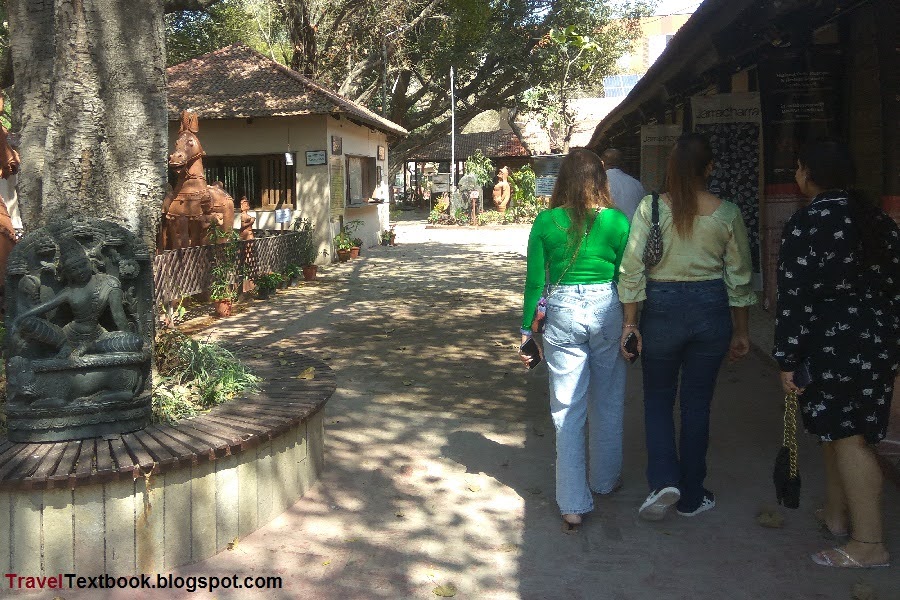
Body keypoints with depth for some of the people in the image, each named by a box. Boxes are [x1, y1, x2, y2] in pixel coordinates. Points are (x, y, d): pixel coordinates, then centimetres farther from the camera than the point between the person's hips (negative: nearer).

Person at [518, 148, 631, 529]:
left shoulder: (546, 222, -2)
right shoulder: (617, 221, -3)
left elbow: (534, 281, -1)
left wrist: (527, 330, 7)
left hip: (562, 314, 0)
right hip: (607, 311, 1)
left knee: (567, 410, 5)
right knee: (607, 402, 19)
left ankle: (573, 504, 8)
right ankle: (605, 479, 37)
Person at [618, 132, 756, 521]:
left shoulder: (650, 208, -8)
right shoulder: (727, 213, -3)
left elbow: (631, 268, -10)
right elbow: (740, 277, 3)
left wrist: (630, 321, -2)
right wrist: (740, 331, 12)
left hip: (662, 308, -1)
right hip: (711, 309, 2)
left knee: (658, 398, 15)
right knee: (697, 403, 12)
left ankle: (663, 481, -3)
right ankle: (691, 497, 21)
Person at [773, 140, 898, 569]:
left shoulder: (805, 225, -13)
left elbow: (795, 299, -16)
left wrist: (787, 361, -11)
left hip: (834, 346, -8)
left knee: (848, 438, -2)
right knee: (836, 431, 19)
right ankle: (836, 514, 34)